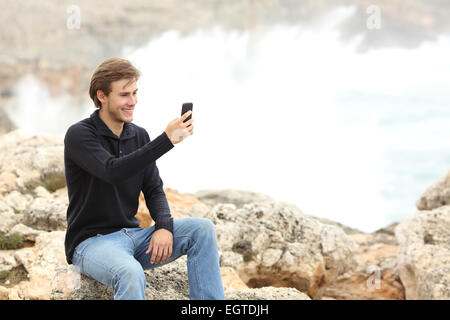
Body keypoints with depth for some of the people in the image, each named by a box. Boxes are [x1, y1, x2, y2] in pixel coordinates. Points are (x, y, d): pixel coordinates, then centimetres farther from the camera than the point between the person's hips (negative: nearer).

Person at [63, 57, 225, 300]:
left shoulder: (139, 136, 11)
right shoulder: (79, 135, -10)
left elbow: (154, 190, 10)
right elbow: (112, 171, -28)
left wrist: (164, 226, -12)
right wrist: (167, 139, -32)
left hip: (133, 235, 7)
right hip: (91, 241, -6)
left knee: (202, 228, -13)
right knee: (131, 273, -38)